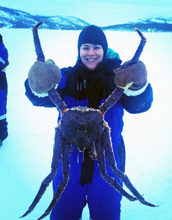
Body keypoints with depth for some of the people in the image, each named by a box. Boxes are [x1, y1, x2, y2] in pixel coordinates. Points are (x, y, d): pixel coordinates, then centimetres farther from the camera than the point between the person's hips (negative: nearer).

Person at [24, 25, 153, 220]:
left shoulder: (117, 77, -8)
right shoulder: (67, 77, -6)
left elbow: (138, 104, -24)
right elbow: (41, 98, -22)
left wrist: (138, 85, -46)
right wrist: (41, 85, -46)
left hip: (107, 162, 0)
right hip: (70, 162, 1)